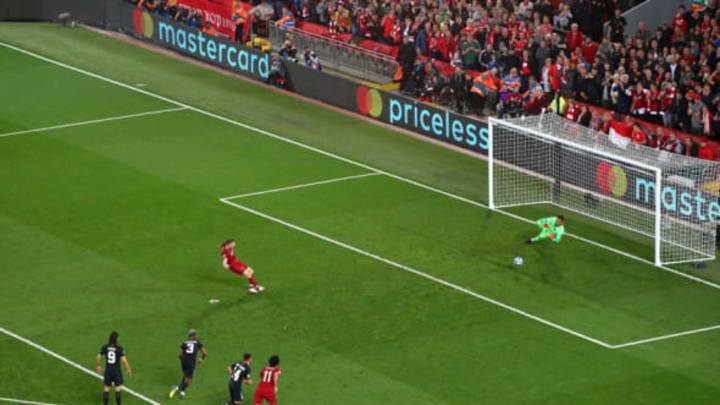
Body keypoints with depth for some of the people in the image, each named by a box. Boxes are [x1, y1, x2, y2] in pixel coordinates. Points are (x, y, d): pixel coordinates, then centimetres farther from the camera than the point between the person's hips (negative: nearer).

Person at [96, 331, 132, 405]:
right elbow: (124, 360, -22)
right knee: (118, 389, 11)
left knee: (106, 389, 14)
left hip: (108, 370, 2)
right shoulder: (120, 348, -19)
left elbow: (98, 358, -6)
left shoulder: (105, 347, -9)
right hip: (117, 371, -2)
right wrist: (129, 370, -6)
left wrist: (98, 366, 14)